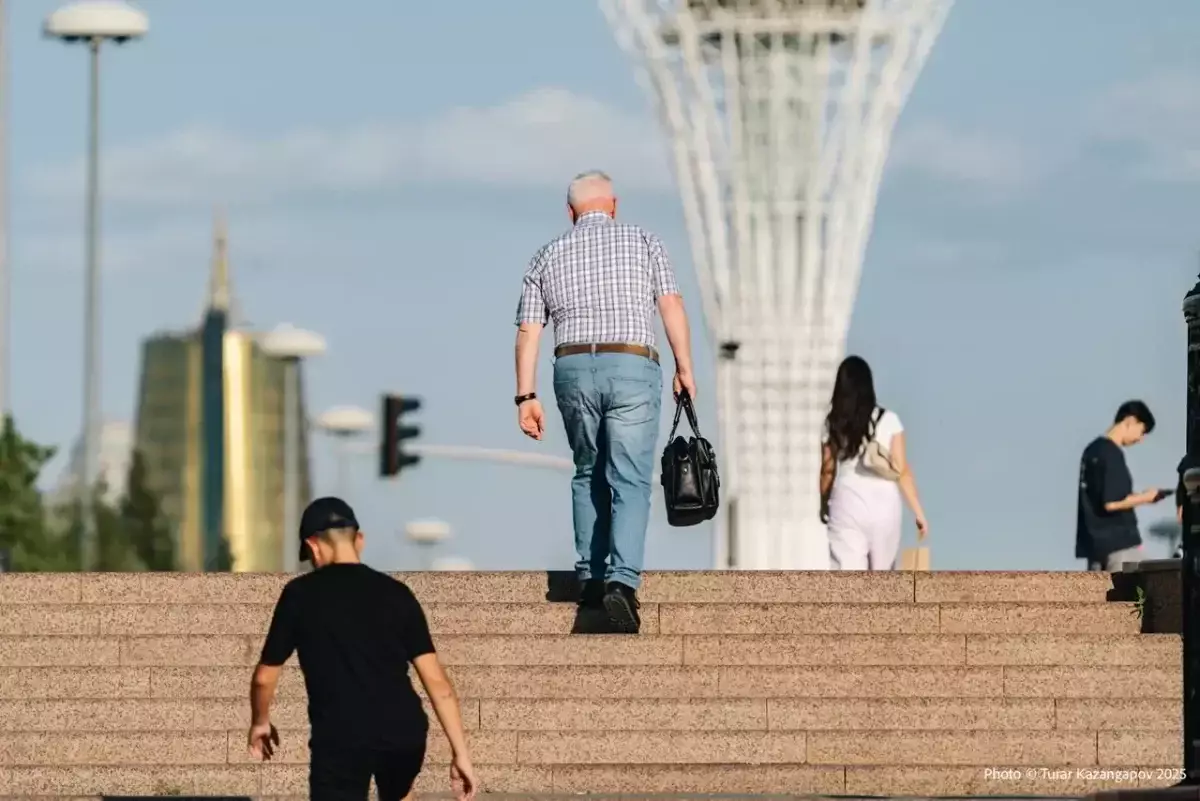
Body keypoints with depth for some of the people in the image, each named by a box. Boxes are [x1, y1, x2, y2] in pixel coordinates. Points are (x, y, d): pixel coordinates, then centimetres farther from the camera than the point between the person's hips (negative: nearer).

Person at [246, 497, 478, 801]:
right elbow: (436, 679, 5)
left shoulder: (301, 594, 2)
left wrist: (260, 722, 31)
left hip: (342, 737, -4)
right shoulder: (395, 593, 9)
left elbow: (265, 677, 10)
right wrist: (460, 753, 9)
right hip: (404, 732, 4)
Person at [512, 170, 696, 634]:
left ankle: (590, 577, 16)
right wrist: (685, 368, 0)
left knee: (588, 475, 20)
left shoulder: (549, 256, 13)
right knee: (630, 482, -6)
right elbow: (671, 305, -3)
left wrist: (526, 396, 9)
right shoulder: (643, 243, 8)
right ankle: (622, 581, -23)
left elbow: (527, 331, 8)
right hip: (633, 368, -3)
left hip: (573, 369, 3)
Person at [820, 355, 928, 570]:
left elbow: (827, 470, 6)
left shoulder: (833, 424, 1)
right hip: (883, 507, 0)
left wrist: (823, 504, 23)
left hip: (847, 507, 0)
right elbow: (902, 471, -5)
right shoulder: (888, 420, -3)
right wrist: (918, 512, 1)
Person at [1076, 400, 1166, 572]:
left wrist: (1135, 497, 14)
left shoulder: (1093, 449, 12)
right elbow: (1111, 503, -22)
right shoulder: (1112, 454, -16)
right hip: (1118, 543, -9)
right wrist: (1144, 498, -8)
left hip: (1095, 542, 9)